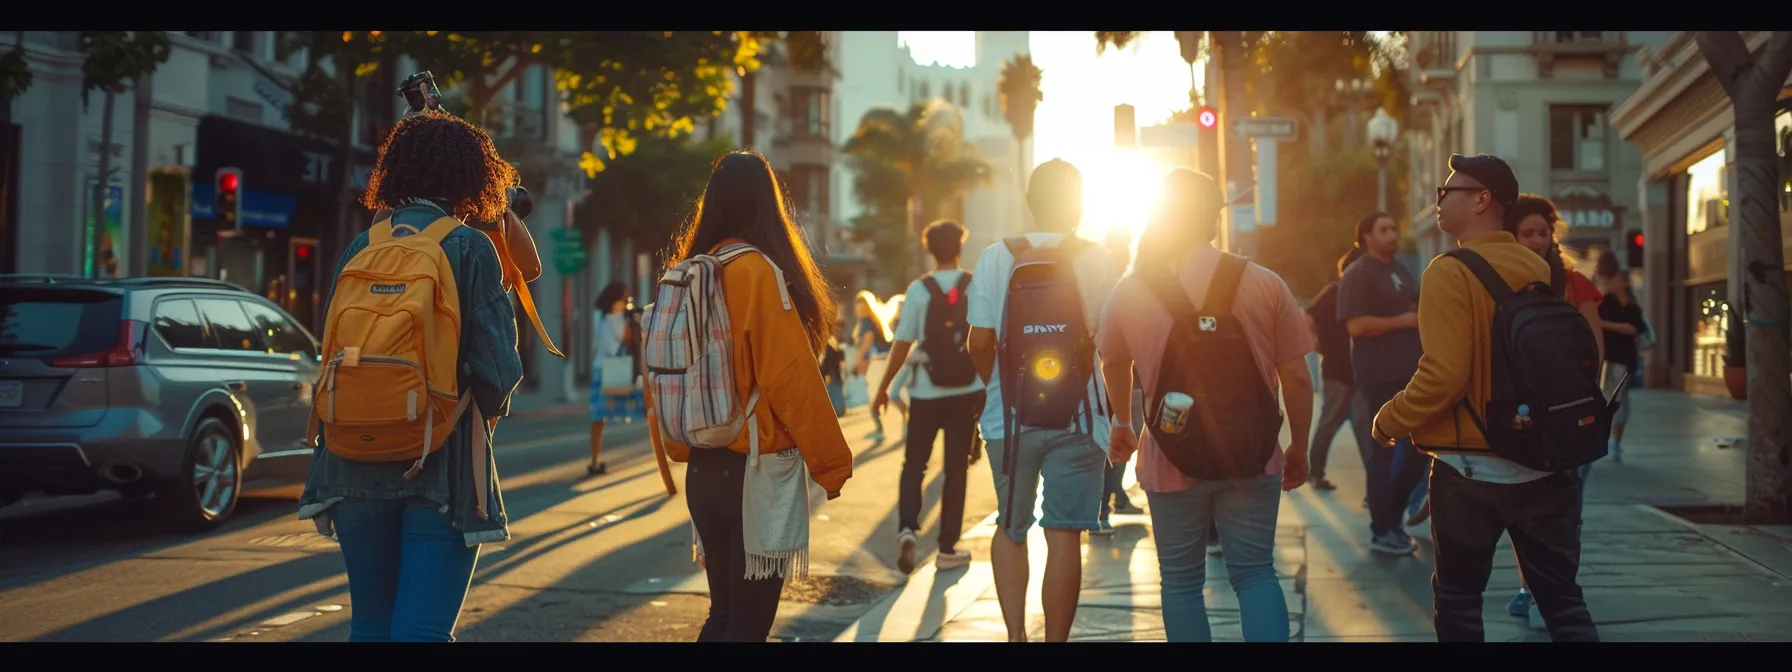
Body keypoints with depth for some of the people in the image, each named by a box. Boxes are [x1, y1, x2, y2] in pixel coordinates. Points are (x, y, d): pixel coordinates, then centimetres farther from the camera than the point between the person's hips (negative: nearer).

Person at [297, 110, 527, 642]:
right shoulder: (470, 248, -6)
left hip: (358, 466, 4)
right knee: (422, 630, -4)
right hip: (443, 469, -4)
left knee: (370, 625, 16)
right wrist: (487, 410, 11)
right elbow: (498, 369, -11)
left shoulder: (359, 249, 5)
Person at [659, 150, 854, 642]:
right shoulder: (758, 271, -14)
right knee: (750, 617, 1)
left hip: (703, 467, 7)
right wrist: (830, 464, -9)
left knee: (724, 610, 16)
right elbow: (792, 379, -17)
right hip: (756, 470, -7)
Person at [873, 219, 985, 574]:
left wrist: (883, 387, 3)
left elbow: (903, 344, -7)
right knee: (956, 468, 9)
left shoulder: (918, 289, -7)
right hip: (967, 389, 1)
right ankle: (947, 548, 11)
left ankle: (907, 529, -10)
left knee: (914, 464, 11)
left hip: (927, 391, -1)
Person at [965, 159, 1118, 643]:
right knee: (1064, 534, 3)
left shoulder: (995, 257, -1)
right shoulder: (1094, 260, -3)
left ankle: (1015, 634, 5)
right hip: (1077, 414, -1)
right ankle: (1055, 639, 6)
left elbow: (979, 344, -3)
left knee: (1011, 529, 16)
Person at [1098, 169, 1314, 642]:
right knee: (1256, 574, 11)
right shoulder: (1264, 283, -7)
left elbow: (1113, 365, 15)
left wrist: (1122, 425, 33)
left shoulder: (1130, 290, -2)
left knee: (1181, 582, 13)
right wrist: (1299, 450, 12)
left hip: (1171, 460, 0)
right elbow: (1297, 378, -2)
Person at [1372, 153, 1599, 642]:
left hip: (1471, 471, -5)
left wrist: (1389, 421, -6)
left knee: (1457, 599, 10)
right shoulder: (1543, 271, 6)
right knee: (1563, 600, 11)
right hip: (1545, 464, 5)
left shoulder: (1451, 272, -14)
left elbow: (1443, 376, -20)